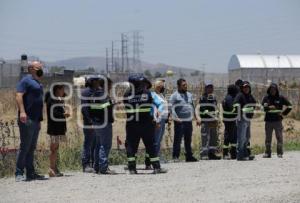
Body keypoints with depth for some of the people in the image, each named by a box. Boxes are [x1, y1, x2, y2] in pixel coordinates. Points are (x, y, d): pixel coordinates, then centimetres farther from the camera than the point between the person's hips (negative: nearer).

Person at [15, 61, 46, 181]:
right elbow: (19, 96, -16)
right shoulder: (26, 80, -5)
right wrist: (22, 111, -28)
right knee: (25, 146, -9)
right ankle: (19, 174, -7)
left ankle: (30, 173, 15)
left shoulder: (38, 84, 22)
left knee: (32, 148, 11)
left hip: (36, 120, 9)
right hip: (27, 119, -9)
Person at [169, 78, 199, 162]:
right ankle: (176, 156, -2)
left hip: (189, 121, 6)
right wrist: (176, 118, -18)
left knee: (188, 140, 12)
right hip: (180, 121, -6)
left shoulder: (189, 95, 16)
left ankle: (189, 156, 20)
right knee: (178, 139, -6)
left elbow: (193, 107, 23)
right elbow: (172, 108, -10)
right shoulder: (174, 96, -4)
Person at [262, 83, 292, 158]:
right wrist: (269, 107, -25)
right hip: (268, 121, 2)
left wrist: (283, 113, 0)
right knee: (268, 138, 7)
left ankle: (280, 153, 4)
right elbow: (262, 106, -8)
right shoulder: (266, 98, 5)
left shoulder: (281, 98, 3)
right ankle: (267, 153, 14)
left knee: (279, 137, -2)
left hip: (277, 120, -2)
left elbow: (289, 106, 8)